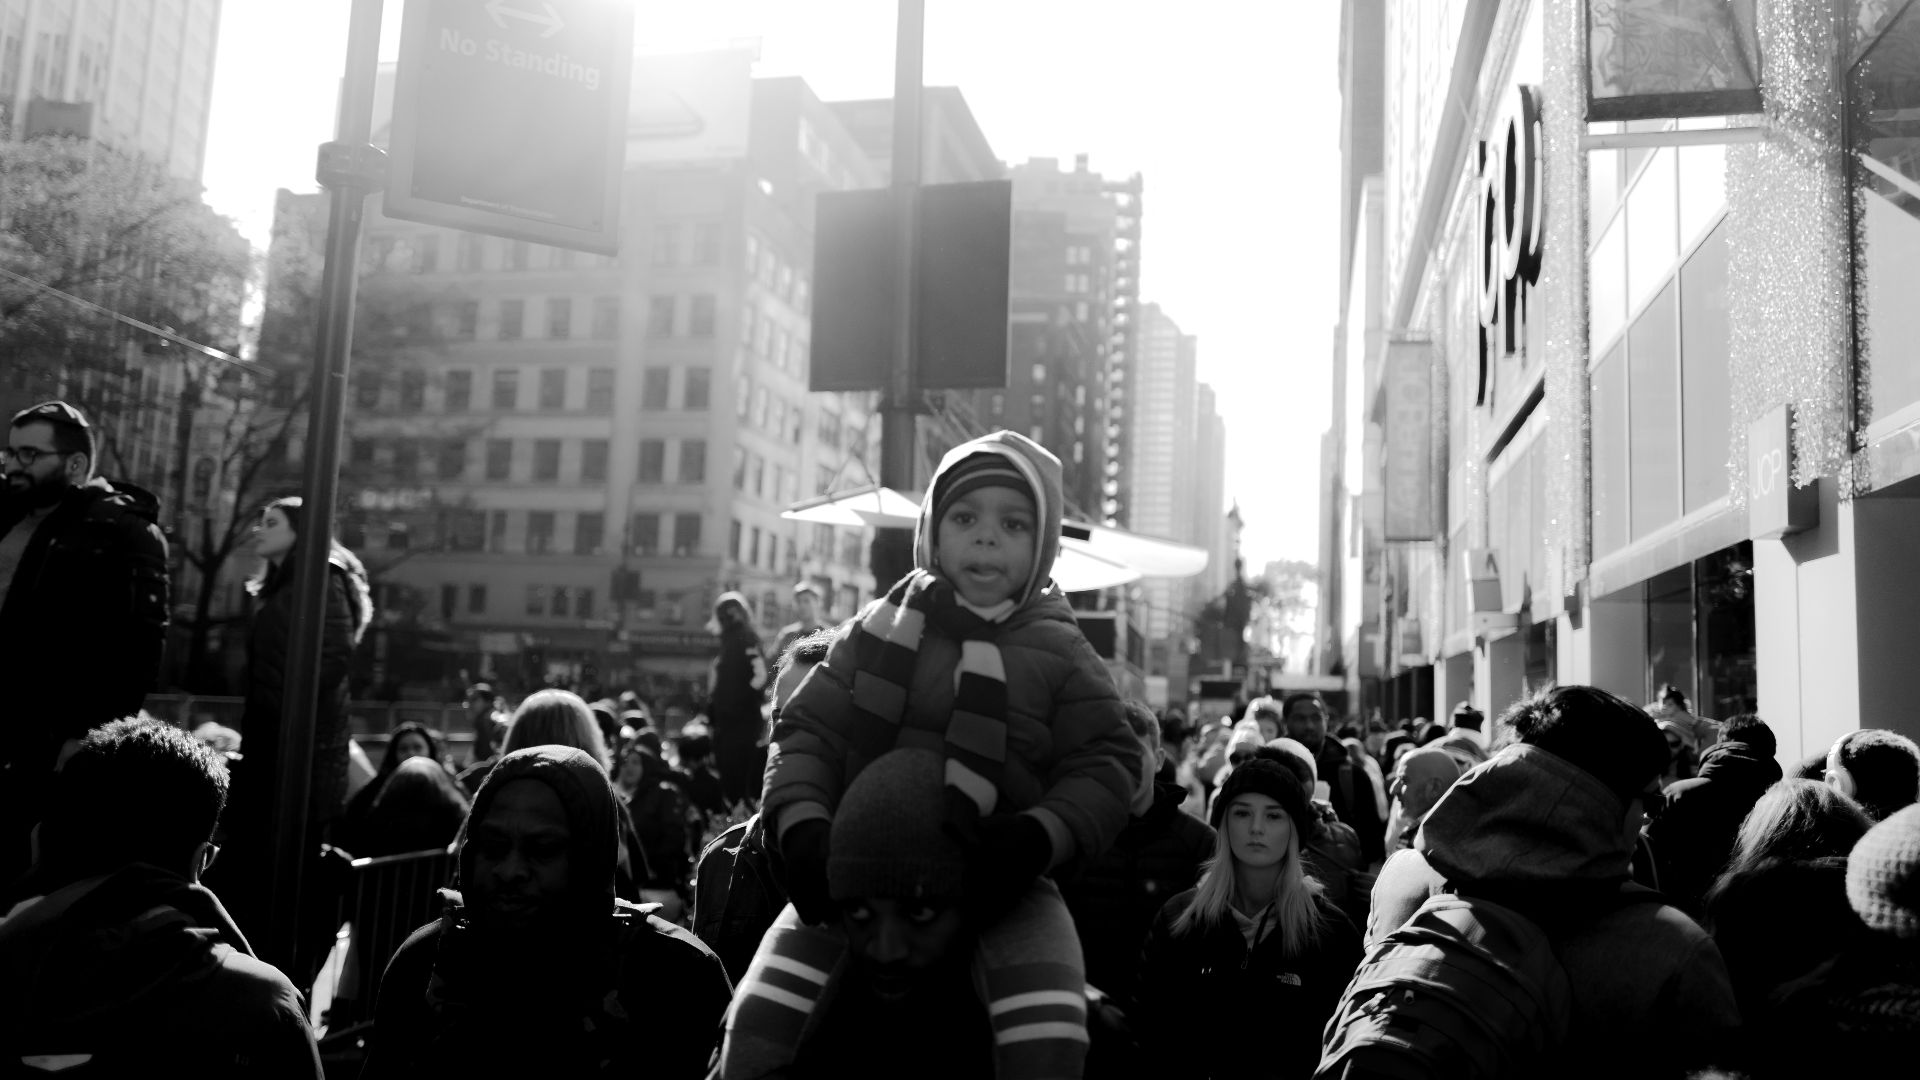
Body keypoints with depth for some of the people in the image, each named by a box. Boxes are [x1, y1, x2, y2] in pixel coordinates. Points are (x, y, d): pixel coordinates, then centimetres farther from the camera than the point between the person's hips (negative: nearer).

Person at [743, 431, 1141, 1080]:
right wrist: (802, 824, -16)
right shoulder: (879, 629, 7)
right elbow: (807, 733, 4)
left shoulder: (1061, 655, 3)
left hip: (997, 889, -1)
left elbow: (1105, 766, -4)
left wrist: (1037, 837, -24)